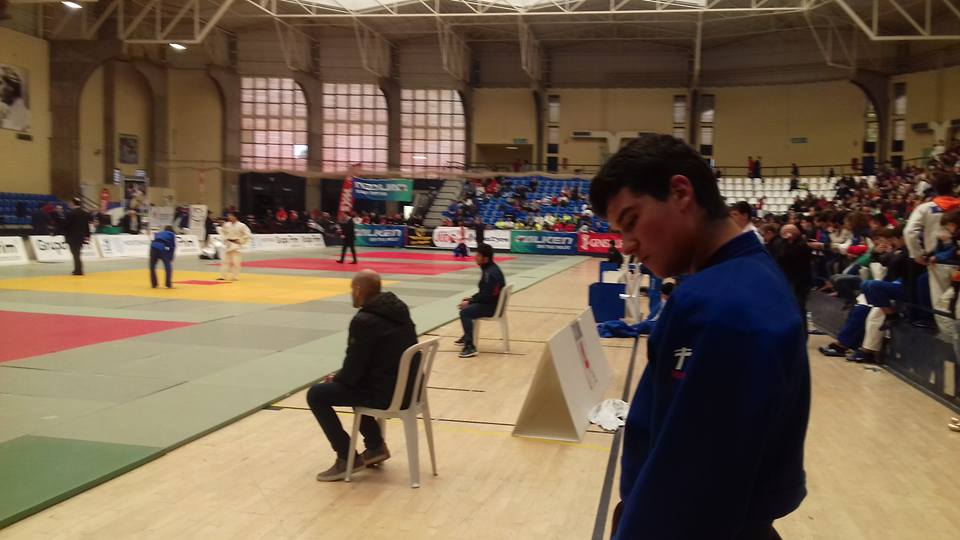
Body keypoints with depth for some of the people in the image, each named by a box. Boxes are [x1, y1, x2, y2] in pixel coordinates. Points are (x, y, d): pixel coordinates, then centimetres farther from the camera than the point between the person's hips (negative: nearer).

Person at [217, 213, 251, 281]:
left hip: (236, 245, -5)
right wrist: (224, 239, 7)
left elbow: (247, 235, -10)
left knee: (235, 262, -4)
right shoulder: (226, 225, 3)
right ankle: (223, 276, 13)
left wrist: (240, 241, -10)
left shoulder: (241, 225, -12)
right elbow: (221, 231, 19)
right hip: (228, 245, 5)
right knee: (225, 261, 7)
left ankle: (235, 277, 5)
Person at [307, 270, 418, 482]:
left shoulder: (363, 320, -19)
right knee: (353, 384, 33)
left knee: (316, 394, 3)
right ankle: (376, 446, 29)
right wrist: (341, 377, 18)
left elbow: (354, 369, -15)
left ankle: (347, 459, 7)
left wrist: (337, 378, 8)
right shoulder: (397, 308, 8)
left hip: (386, 393, -9)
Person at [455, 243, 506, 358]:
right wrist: (471, 298, 10)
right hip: (490, 302, 11)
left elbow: (486, 295, -26)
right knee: (465, 306, 25)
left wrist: (469, 302, -17)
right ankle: (467, 336, 40)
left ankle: (470, 346, -26)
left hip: (492, 306, -11)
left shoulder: (491, 273, -24)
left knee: (464, 312, -24)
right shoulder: (489, 269, 8)